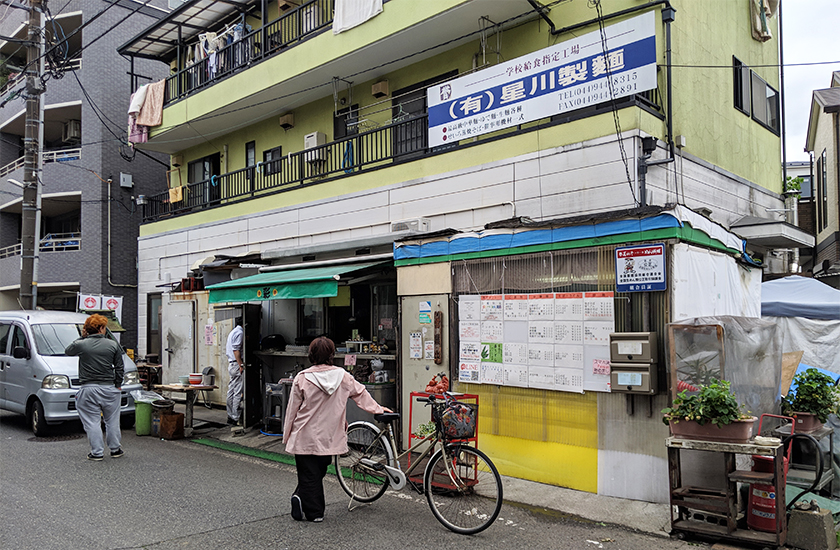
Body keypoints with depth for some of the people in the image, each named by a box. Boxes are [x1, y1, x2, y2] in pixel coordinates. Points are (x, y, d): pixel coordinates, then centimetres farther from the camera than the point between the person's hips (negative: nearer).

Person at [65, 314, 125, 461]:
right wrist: (118, 385, 15)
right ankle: (115, 449, 22)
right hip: (109, 388, 2)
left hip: (89, 390, -1)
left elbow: (67, 351, 18)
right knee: (112, 421, 13)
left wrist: (82, 337, 16)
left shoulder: (81, 345, -5)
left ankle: (97, 452, 7)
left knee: (92, 422, 6)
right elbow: (120, 368, 4)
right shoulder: (113, 345, -1)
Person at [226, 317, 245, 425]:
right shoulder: (240, 332, -13)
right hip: (237, 364, -10)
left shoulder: (233, 331, 19)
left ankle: (230, 416, 18)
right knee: (238, 393, -7)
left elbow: (227, 349, 24)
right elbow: (236, 350, -20)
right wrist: (241, 365, -21)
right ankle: (236, 418, -6)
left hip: (231, 364, 10)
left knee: (231, 392, 12)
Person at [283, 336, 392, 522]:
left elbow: (292, 409, -2)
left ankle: (314, 512, 3)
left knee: (309, 474, 6)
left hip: (305, 437, -2)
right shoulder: (342, 376, -2)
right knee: (319, 472, 13)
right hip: (329, 437, 2)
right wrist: (378, 409, 27)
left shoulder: (302, 378, -8)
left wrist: (287, 435, 9)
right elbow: (361, 394, 12)